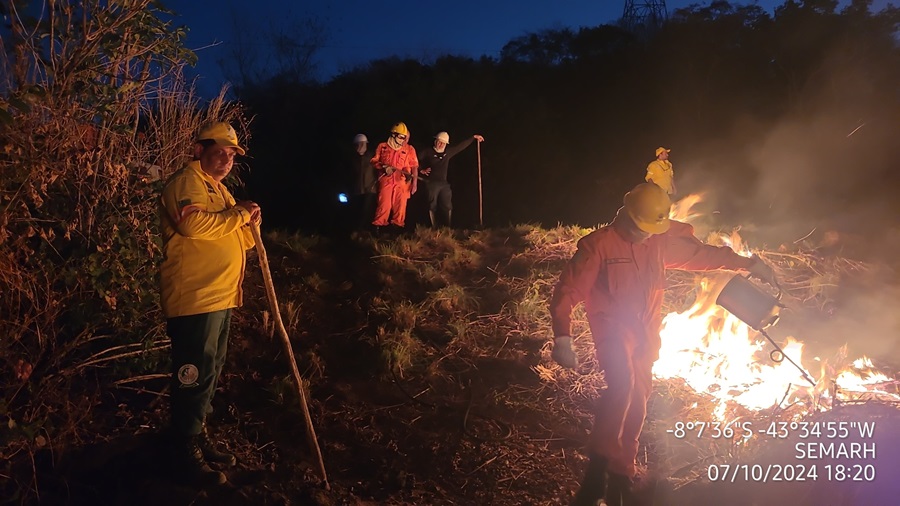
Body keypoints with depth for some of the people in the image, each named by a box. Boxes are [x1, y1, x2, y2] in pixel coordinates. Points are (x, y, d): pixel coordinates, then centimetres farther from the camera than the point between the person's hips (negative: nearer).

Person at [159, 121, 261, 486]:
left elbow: (237, 242, 24)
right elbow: (193, 223, -27)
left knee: (209, 373, 18)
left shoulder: (218, 189, 23)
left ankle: (199, 437, 32)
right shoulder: (187, 181, -7)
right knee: (194, 375, -5)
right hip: (194, 297, -10)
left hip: (219, 296, 10)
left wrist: (249, 222, 2)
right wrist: (237, 214, -15)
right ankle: (186, 456, 5)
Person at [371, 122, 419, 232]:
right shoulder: (382, 147, 8)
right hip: (386, 180, -1)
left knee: (401, 205, 1)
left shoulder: (410, 149, 8)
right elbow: (374, 162, 11)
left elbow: (414, 167, 7)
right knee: (384, 204, -6)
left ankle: (398, 227, 10)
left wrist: (415, 182, -1)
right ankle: (378, 227, -1)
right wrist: (384, 167, -8)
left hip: (402, 182, 1)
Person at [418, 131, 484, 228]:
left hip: (444, 183, 5)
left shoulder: (448, 152, 11)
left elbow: (461, 146, 16)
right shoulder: (428, 152, -2)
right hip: (432, 183, -5)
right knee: (433, 206, -1)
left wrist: (473, 137, 18)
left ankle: (448, 228, 8)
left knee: (447, 206, 3)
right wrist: (422, 171, -18)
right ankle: (434, 228, 2)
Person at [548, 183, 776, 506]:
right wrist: (563, 338, -29)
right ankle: (599, 464, -20)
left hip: (646, 332, 6)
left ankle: (620, 473, 26)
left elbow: (702, 254, 17)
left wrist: (748, 263, 15)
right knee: (623, 384, -31)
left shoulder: (661, 242, 2)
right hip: (614, 328, -6)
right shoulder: (598, 245, -14)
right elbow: (567, 292, -17)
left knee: (637, 402, 11)